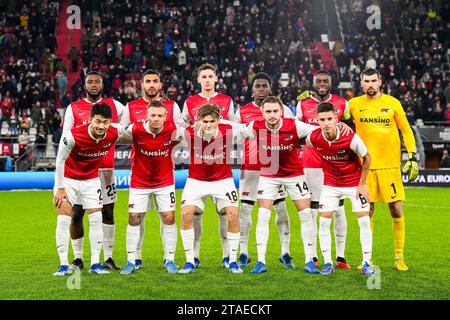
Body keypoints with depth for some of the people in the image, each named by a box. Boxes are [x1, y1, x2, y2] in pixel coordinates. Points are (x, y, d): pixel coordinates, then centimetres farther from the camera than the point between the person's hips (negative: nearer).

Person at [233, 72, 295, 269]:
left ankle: (285, 253, 9)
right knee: (245, 209, -1)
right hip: (250, 167, 0)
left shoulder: (282, 110, 5)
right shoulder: (242, 111, 7)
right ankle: (243, 253, 8)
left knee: (281, 209, 0)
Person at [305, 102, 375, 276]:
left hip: (354, 182, -2)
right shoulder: (313, 138, -20)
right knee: (324, 222, -6)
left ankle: (366, 264, 5)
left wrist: (361, 185, -9)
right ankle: (328, 263, 6)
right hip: (330, 183, 2)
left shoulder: (351, 138, -27)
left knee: (364, 221, -6)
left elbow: (366, 158, -10)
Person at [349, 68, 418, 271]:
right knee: (367, 212, 3)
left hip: (390, 165, 0)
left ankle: (399, 258, 10)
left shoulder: (392, 103, 4)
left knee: (396, 210, -1)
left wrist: (412, 156, 0)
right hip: (365, 165, 0)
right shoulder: (354, 104, 4)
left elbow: (406, 130, 8)